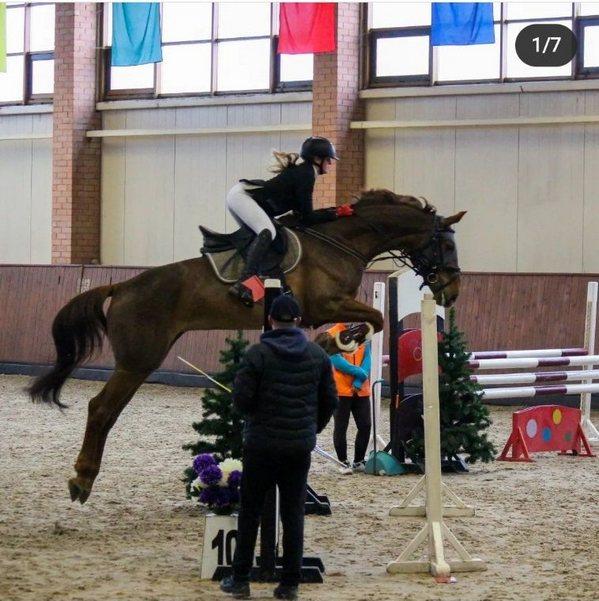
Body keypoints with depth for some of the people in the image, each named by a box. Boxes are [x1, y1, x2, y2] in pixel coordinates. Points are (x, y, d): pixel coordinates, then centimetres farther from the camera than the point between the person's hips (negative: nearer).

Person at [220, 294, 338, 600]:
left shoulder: (257, 353, -10)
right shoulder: (318, 355, 2)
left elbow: (241, 398, -11)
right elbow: (330, 400, 7)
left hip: (261, 445, -3)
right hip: (301, 447, 3)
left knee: (250, 512, 7)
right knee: (293, 514, 7)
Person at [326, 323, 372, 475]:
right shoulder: (332, 334, -4)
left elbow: (367, 359, 4)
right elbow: (336, 360, -14)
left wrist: (359, 382, -10)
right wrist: (359, 372, -16)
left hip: (361, 390, 5)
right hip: (341, 390, -5)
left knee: (365, 425, 4)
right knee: (341, 427, -1)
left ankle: (359, 461, 16)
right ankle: (343, 462, 8)